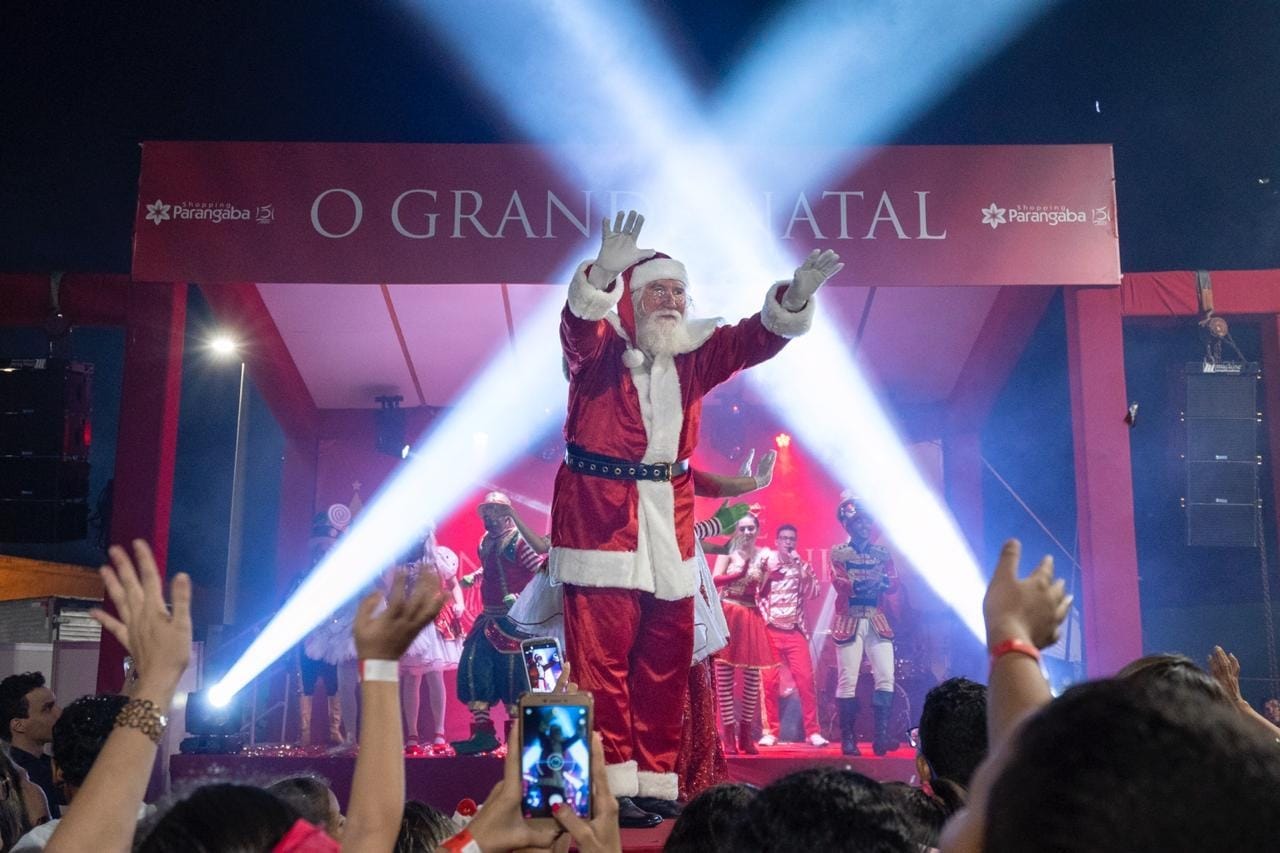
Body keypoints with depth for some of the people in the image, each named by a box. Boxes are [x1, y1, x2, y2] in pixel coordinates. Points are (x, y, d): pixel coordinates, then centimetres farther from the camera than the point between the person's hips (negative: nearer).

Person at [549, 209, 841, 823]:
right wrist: (603, 271, -44)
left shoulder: (694, 355, 11)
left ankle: (657, 781, 15)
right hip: (599, 513, -5)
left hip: (670, 520, 5)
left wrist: (796, 295, -16)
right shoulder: (599, 348, -3)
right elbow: (577, 326, -24)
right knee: (603, 656, -6)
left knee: (666, 660, 7)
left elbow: (754, 338, 3)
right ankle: (612, 785, 0)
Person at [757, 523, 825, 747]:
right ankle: (771, 731, 3)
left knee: (805, 679, -7)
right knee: (770, 681, -5)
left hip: (795, 630, 2)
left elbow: (812, 594, -2)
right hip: (770, 630, -2)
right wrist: (769, 572, -14)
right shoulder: (766, 562, 5)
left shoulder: (801, 566, 12)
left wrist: (802, 569, -10)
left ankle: (813, 731, -3)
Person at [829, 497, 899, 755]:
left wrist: (883, 581, -19)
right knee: (848, 680, -5)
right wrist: (861, 583, -29)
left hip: (877, 620, 4)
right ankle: (848, 739, -1)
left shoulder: (881, 552, 12)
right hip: (850, 621, -4)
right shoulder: (839, 552, 2)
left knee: (886, 677, -7)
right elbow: (838, 582, -12)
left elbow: (894, 583, 3)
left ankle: (881, 735, -6)